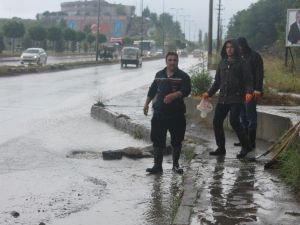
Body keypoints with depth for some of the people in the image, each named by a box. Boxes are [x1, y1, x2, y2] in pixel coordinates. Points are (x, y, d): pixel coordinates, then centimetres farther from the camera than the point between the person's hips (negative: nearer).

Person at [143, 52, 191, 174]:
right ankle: (157, 165, 9)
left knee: (176, 141, 6)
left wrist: (173, 95, -32)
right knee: (157, 140, 2)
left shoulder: (183, 76, -3)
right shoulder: (159, 75, 11)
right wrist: (146, 104, 18)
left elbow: (186, 91, -17)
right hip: (159, 113, 3)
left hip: (176, 113, -3)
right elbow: (152, 90, 20)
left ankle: (176, 165, 21)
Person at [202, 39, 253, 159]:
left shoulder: (241, 63, -1)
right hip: (223, 98, 6)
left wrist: (248, 92, -21)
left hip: (236, 98, -6)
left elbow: (248, 80, -5)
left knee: (234, 120, -19)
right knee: (217, 121, 1)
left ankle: (245, 146, -5)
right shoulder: (222, 63, 16)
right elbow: (217, 81, 21)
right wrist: (209, 93, 13)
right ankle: (221, 148, 14)